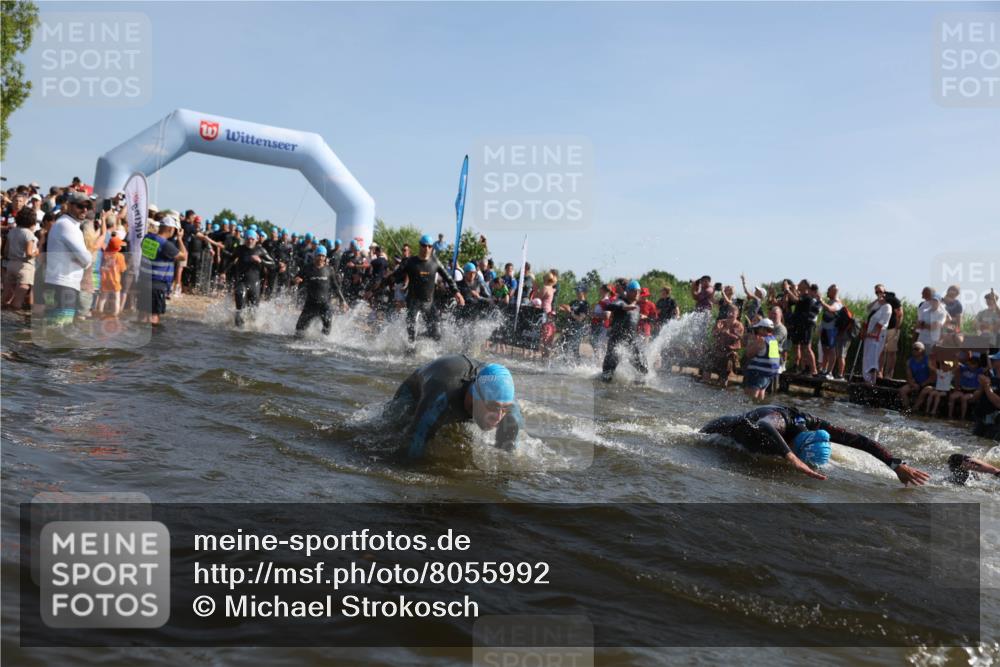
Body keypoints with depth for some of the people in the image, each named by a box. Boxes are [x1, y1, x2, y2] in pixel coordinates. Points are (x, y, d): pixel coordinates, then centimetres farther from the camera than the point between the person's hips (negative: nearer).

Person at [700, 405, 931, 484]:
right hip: (739, 426, -5)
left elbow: (861, 441, -31)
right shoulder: (780, 423, -50)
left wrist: (897, 465, -40)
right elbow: (762, 427, -75)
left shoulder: (813, 425, -35)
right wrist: (792, 458, -83)